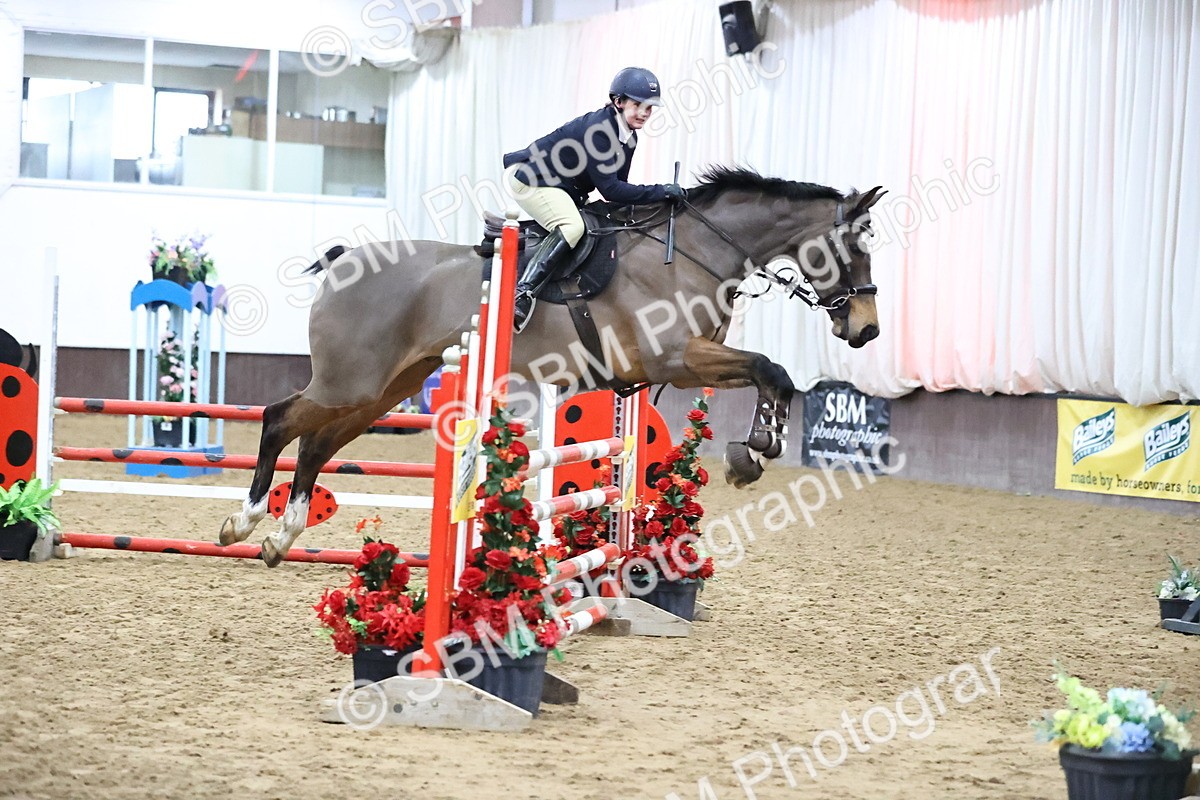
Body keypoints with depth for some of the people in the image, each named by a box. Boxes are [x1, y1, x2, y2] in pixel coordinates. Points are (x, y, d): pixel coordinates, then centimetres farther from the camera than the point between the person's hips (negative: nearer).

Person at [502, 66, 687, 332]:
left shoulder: (628, 137, 2)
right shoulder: (596, 129, -27)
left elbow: (618, 185, 9)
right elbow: (609, 189, -30)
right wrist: (660, 192, -31)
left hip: (561, 187, 10)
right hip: (528, 178, -10)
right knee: (572, 226, -30)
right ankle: (523, 293, -36)